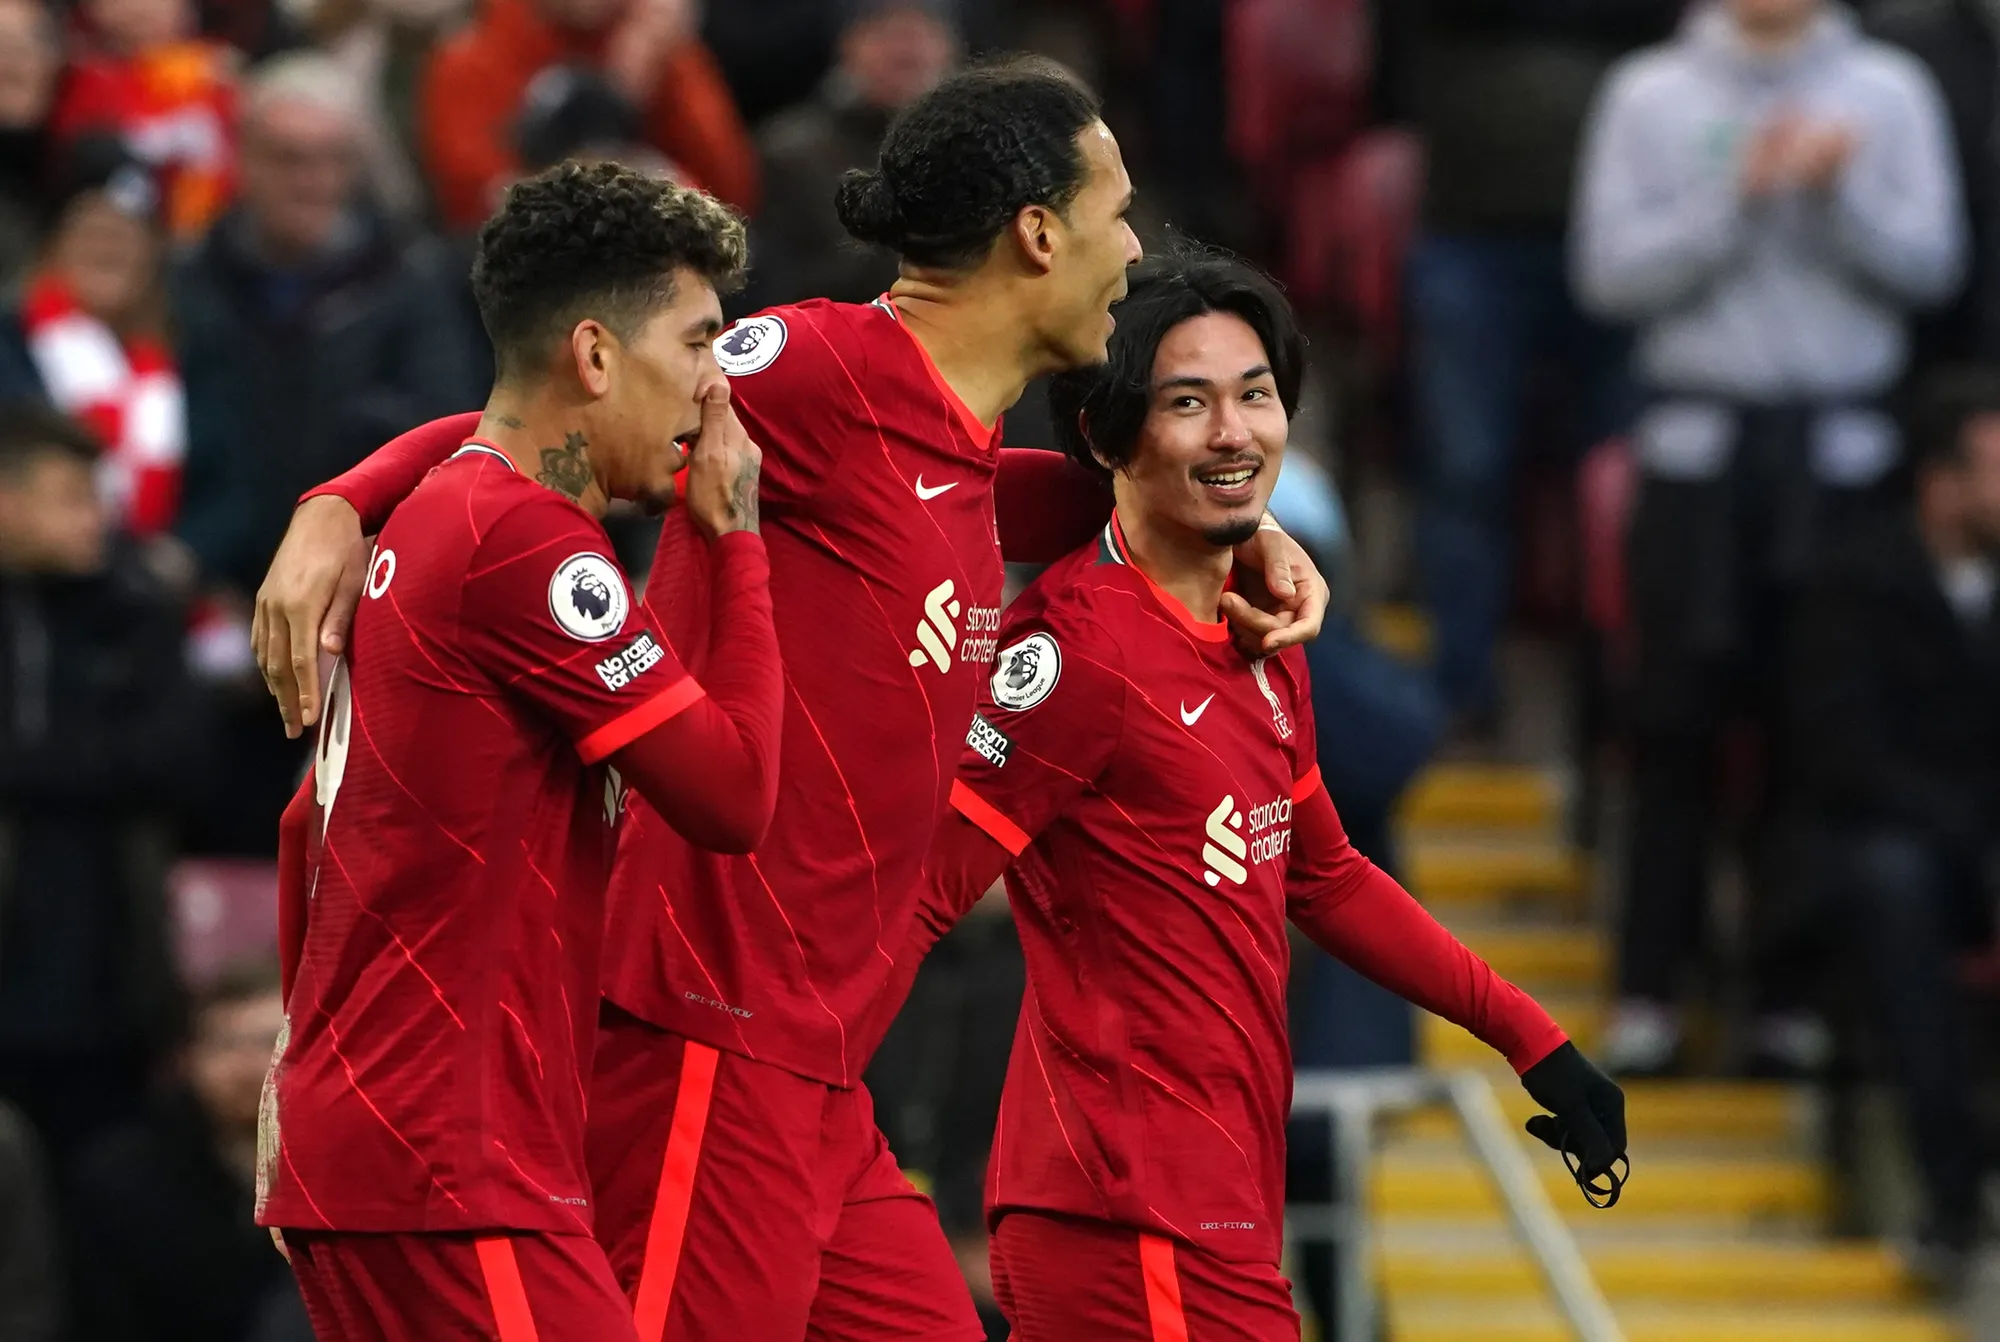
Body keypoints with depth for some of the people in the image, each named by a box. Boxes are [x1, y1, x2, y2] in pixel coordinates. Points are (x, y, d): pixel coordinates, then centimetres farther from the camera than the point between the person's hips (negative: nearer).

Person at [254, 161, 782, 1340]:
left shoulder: (430, 521, 17)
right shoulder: (529, 545, -14)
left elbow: (313, 824, 24)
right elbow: (735, 796, -13)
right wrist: (738, 535, -3)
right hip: (446, 1167, -10)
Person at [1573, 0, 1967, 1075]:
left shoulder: (1888, 93, 7)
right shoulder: (1650, 96, 5)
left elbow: (1932, 263, 0)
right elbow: (1611, 270, -3)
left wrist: (1843, 190, -14)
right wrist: (1735, 198, -12)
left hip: (1839, 445, 0)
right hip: (1697, 436, 0)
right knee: (1677, 715, 0)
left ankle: (1797, 991, 3)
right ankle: (1648, 993, 5)